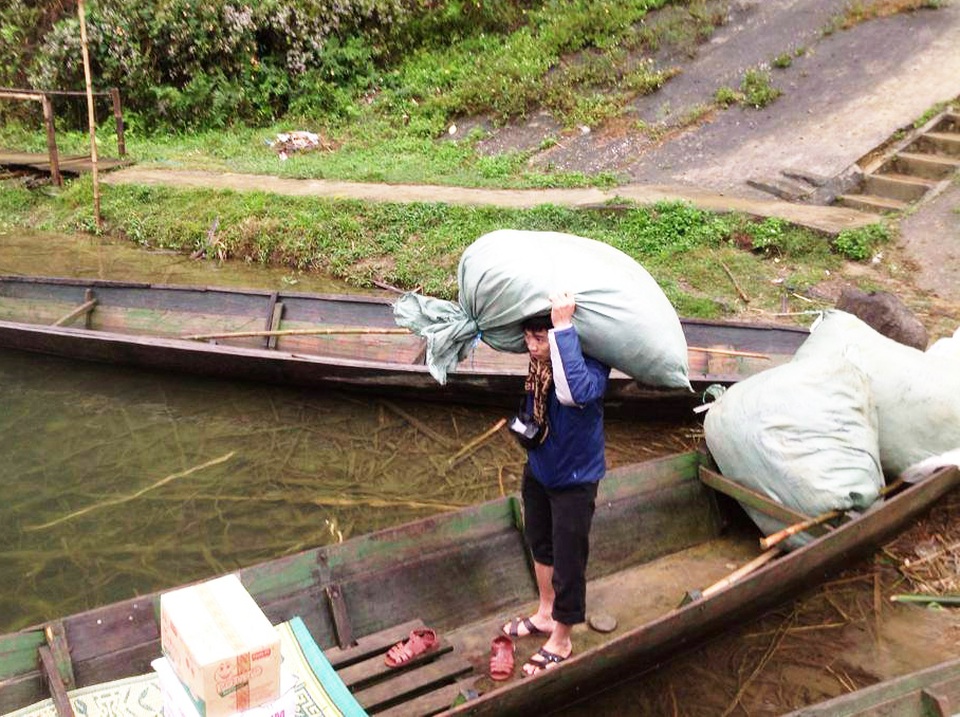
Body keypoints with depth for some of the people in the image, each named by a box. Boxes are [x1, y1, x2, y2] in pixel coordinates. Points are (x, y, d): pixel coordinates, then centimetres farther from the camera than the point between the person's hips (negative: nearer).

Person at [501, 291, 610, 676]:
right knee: (540, 544, 26)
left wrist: (563, 326, -51)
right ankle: (545, 614, 51)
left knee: (567, 562, 9)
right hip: (539, 469, 7)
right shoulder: (539, 360, -13)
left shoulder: (592, 365, -31)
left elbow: (576, 391, -55)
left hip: (574, 481, -7)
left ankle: (561, 640, 33)